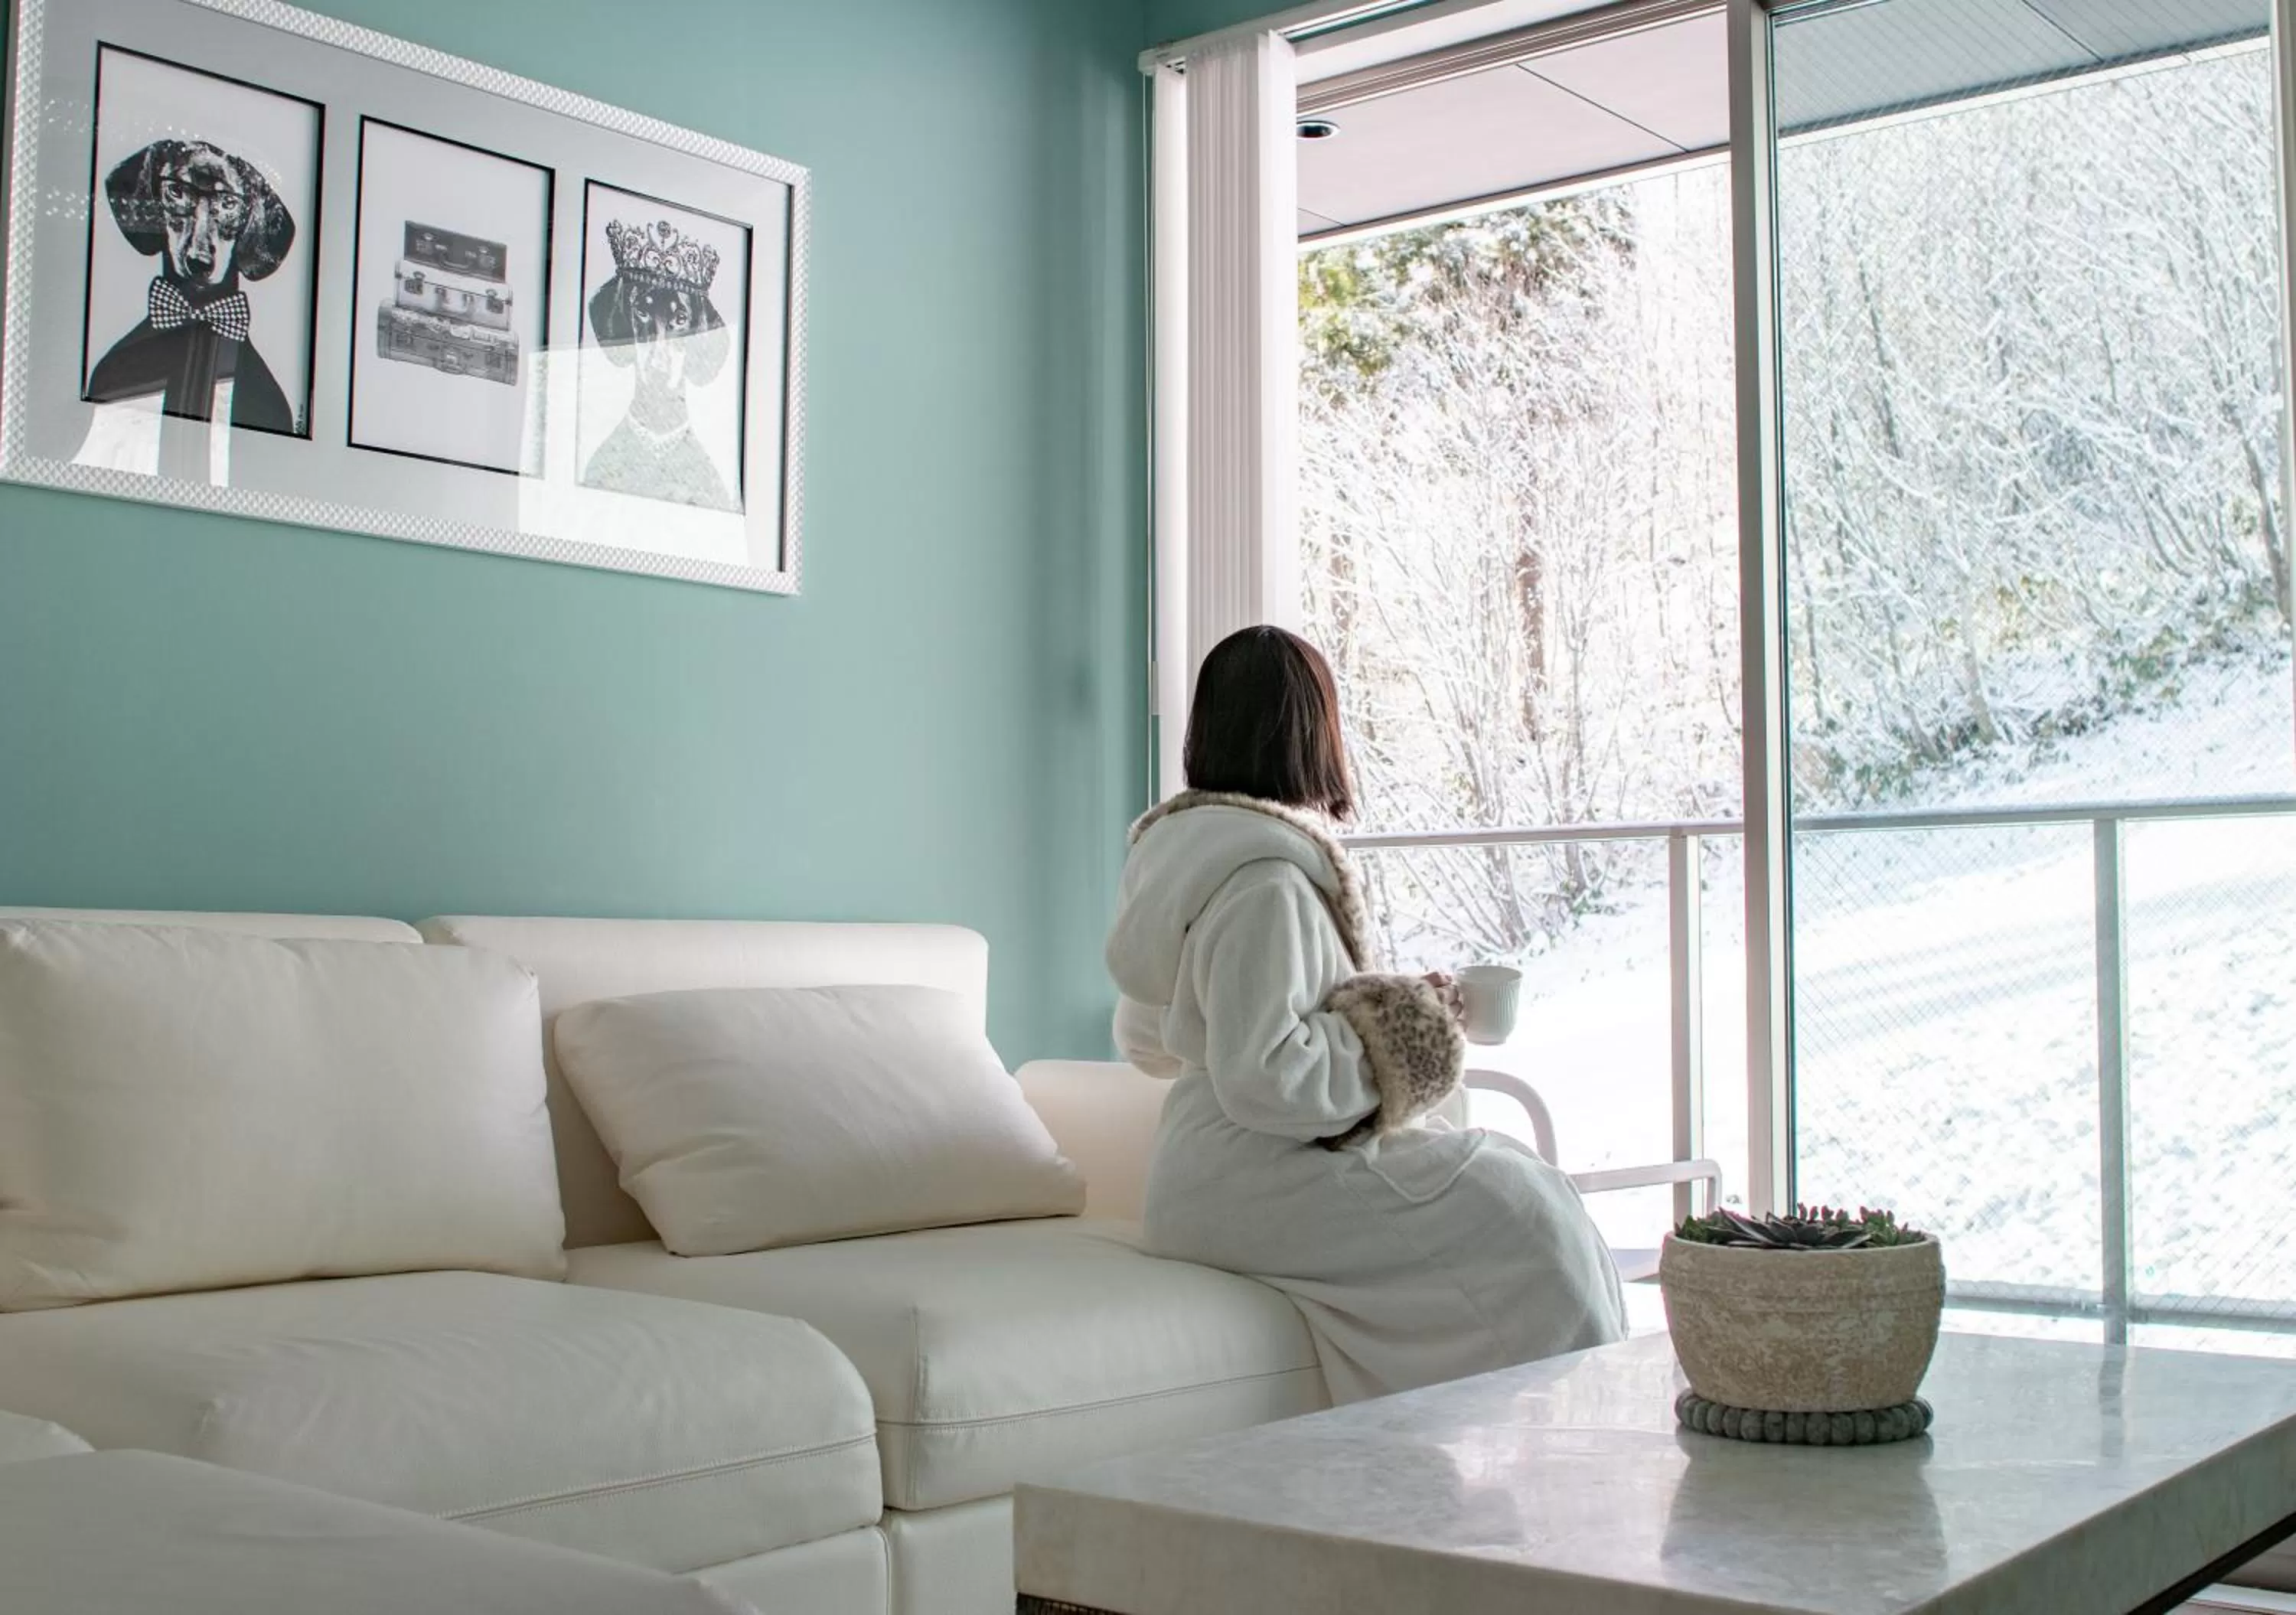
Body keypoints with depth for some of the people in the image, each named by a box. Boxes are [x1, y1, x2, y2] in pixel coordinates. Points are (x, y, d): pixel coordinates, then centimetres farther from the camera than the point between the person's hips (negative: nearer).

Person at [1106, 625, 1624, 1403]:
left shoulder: (1175, 849, 13)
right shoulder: (1264, 879, -19)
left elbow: (1142, 1039, 22)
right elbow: (1263, 1080, -25)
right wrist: (1399, 1033, -13)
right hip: (1251, 1185, -10)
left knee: (1516, 1184, 7)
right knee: (1522, 1219, -15)